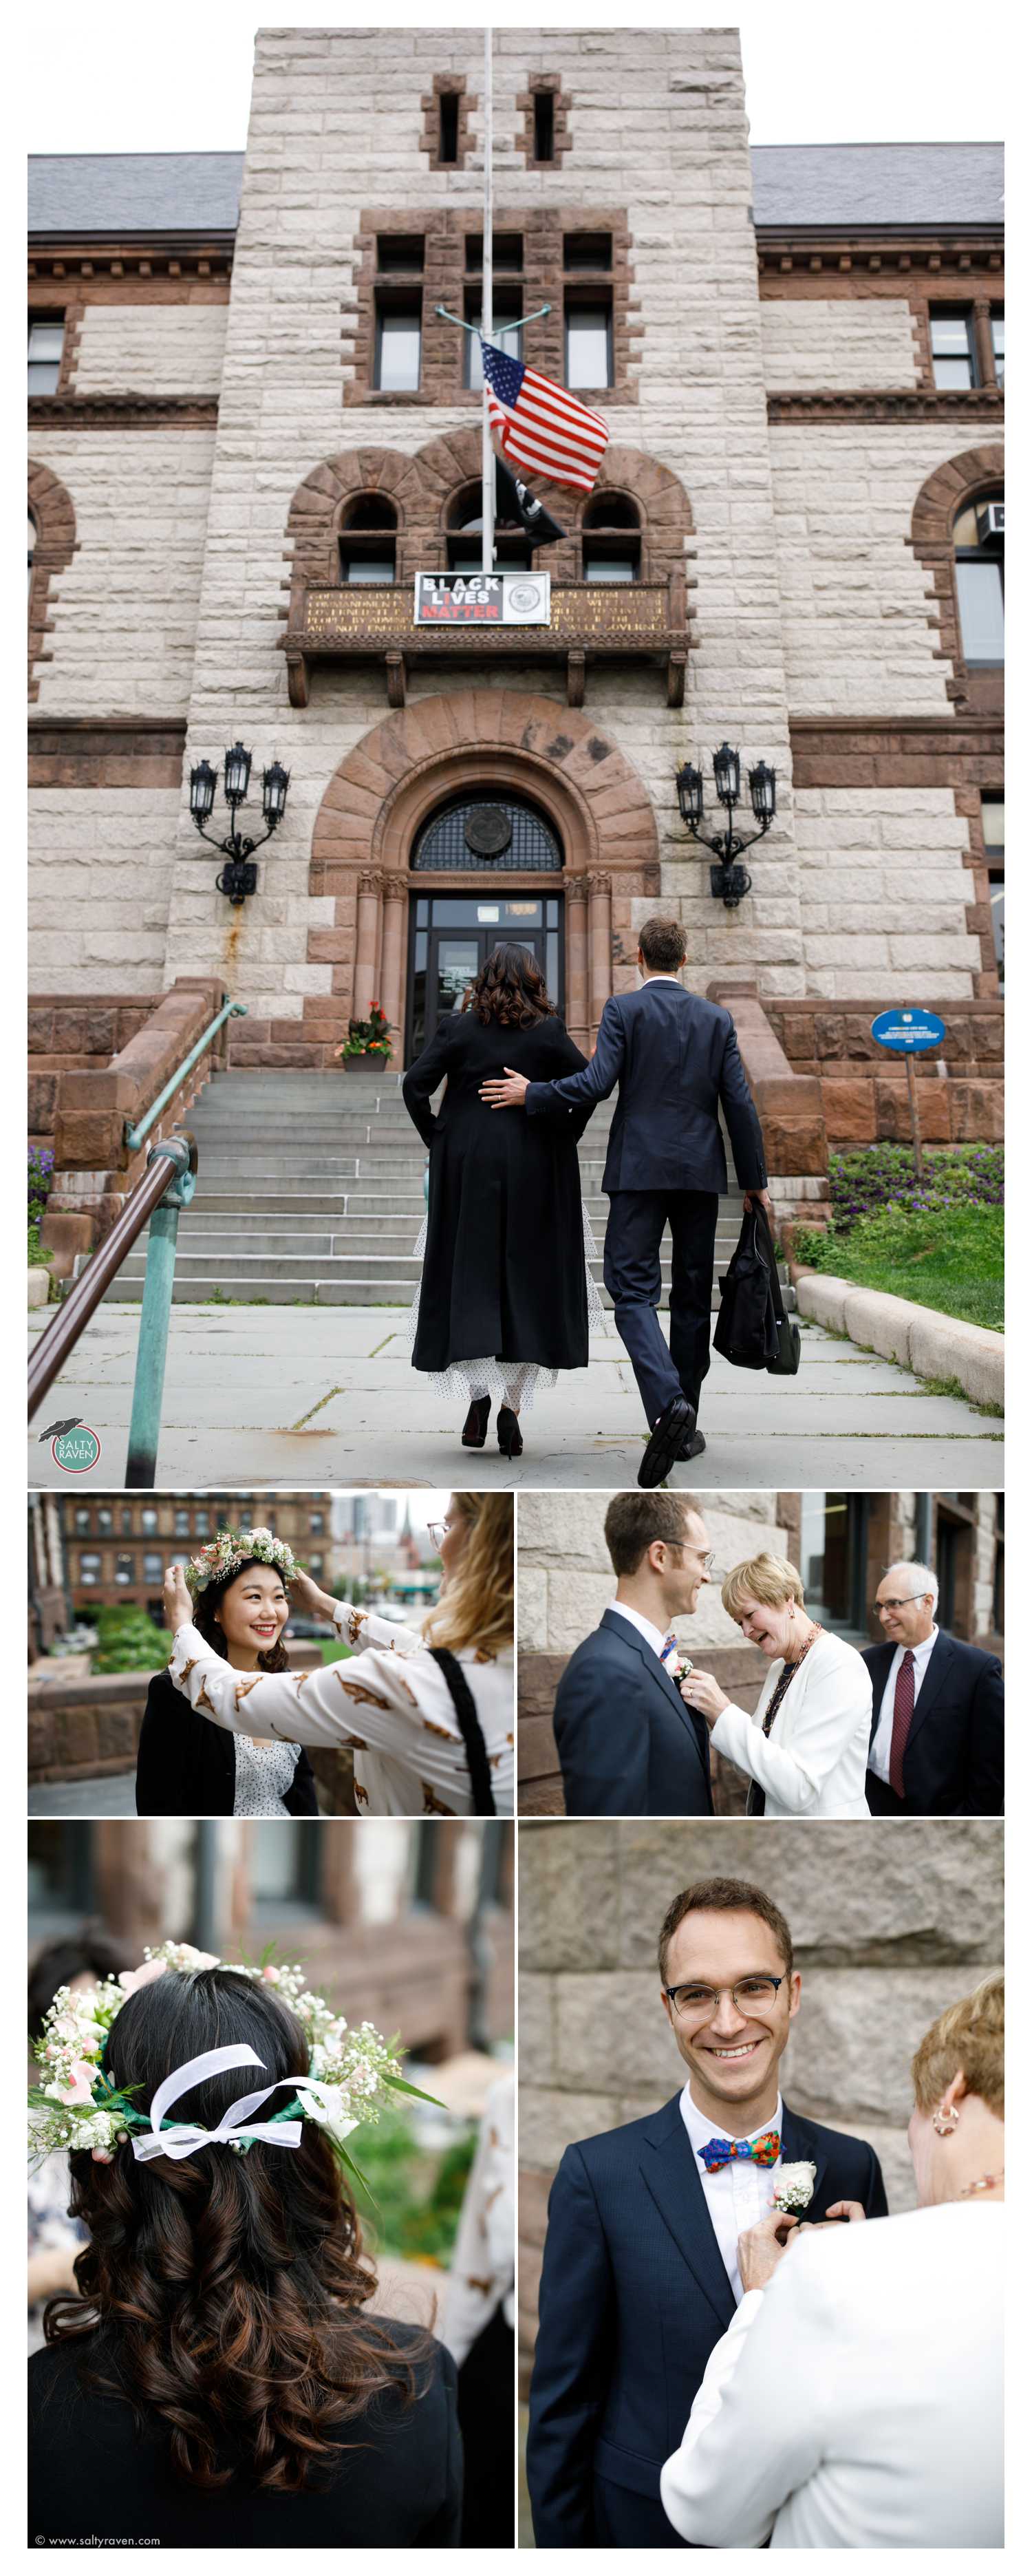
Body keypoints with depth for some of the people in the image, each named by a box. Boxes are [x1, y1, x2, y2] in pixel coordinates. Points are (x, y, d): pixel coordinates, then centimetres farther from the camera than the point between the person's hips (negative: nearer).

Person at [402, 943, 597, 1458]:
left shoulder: (457, 1027, -2)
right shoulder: (548, 1031, -3)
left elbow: (414, 1084, -7)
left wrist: (436, 1136, 3)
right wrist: (564, 1135, 4)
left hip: (467, 1166, 0)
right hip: (532, 1172, 0)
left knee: (470, 1277, 9)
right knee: (526, 1280, 6)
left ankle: (478, 1394, -3)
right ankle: (511, 1408, 3)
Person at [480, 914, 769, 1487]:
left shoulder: (623, 1009, -3)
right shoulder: (717, 1018, 7)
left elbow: (595, 1084, -13)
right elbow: (740, 1103, 5)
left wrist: (529, 1095, 1)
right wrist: (754, 1180, 11)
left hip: (640, 1169, -4)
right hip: (701, 1171, 4)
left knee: (633, 1290, -5)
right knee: (693, 1295, 11)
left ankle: (668, 1403, -29)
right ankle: (683, 1427, 18)